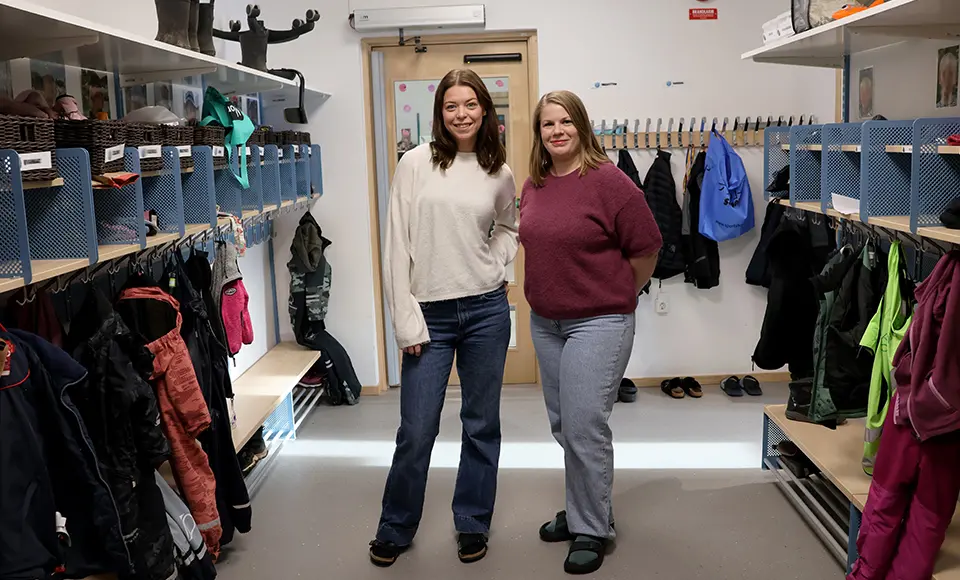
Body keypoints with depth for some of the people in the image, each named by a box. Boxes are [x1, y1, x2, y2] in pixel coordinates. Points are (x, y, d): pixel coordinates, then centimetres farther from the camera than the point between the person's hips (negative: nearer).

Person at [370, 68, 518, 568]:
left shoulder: (499, 172, 4)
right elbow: (397, 246, -5)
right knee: (416, 432, 3)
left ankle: (472, 525, 30)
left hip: (486, 310, 3)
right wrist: (406, 320, -9)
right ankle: (395, 529, 26)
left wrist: (495, 265, 3)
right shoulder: (416, 163, -4)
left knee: (482, 425, 12)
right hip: (429, 313, -2)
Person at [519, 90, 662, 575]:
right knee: (563, 426, 15)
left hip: (597, 322, -7)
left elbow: (646, 248, -8)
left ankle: (592, 529, 11)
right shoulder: (533, 185, 6)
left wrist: (619, 294, 2)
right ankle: (581, 511, 33)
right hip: (545, 322, 7)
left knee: (585, 426, -6)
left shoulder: (607, 181, -14)